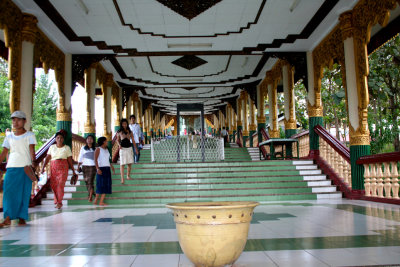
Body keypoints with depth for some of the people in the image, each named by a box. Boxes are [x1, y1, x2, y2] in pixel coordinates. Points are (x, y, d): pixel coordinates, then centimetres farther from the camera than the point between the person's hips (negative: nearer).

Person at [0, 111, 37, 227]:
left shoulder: (29, 135, 3)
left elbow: (32, 150, -10)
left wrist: (33, 161, -26)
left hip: (25, 167, -3)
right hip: (11, 167, 3)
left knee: (24, 193, -2)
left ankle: (22, 218, 5)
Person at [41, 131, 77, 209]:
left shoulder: (67, 148, 4)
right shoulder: (52, 147, 10)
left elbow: (70, 160, 4)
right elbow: (48, 157, 5)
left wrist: (73, 171, 3)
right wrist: (43, 167, -7)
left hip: (63, 168, -2)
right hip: (53, 168, 3)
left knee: (60, 184, -12)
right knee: (53, 185, 2)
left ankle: (59, 202, -5)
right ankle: (57, 201, 18)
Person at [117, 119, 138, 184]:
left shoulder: (130, 132, 6)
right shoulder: (119, 132, 3)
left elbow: (133, 140, 6)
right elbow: (118, 140, 15)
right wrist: (119, 145, -4)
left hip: (129, 148, 2)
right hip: (122, 149, -2)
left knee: (130, 163, 7)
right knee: (122, 164, -7)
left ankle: (128, 176, 28)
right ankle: (122, 179, -8)